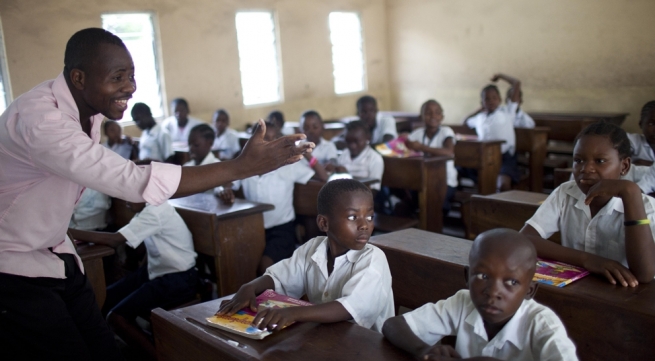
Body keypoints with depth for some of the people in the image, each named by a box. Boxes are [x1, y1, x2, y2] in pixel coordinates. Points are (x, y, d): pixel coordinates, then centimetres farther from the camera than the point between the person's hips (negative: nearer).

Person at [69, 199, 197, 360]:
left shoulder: (155, 212, -22)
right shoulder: (149, 208, 7)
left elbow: (114, 240, -23)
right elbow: (120, 239, 4)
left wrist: (70, 232, -17)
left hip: (178, 280, -10)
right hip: (157, 271, 10)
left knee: (116, 317, -17)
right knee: (104, 300, 5)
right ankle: (143, 342, 16)